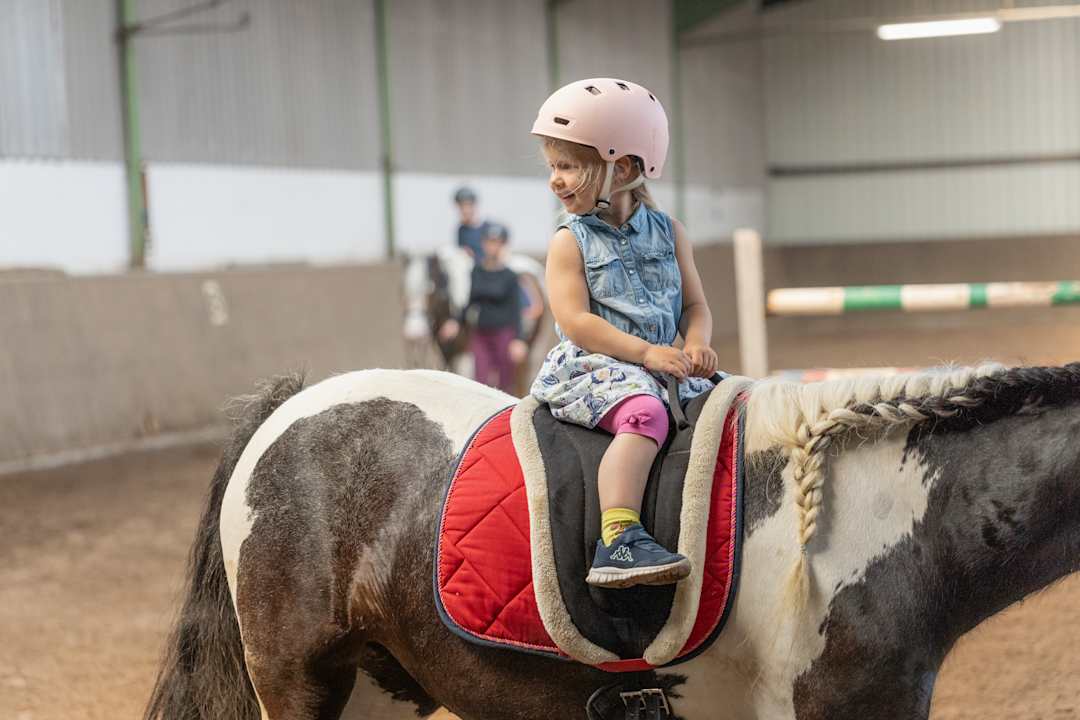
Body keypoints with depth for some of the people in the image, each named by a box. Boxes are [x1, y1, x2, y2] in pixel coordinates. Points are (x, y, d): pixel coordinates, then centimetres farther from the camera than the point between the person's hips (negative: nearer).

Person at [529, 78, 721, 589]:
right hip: (592, 368, -5)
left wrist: (695, 346, -10)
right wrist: (647, 351, -20)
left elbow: (694, 304, 13)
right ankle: (618, 542, -45)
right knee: (645, 413, -33)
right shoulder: (570, 242, 1)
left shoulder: (667, 232, 12)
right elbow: (576, 322, -11)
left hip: (665, 364, 6)